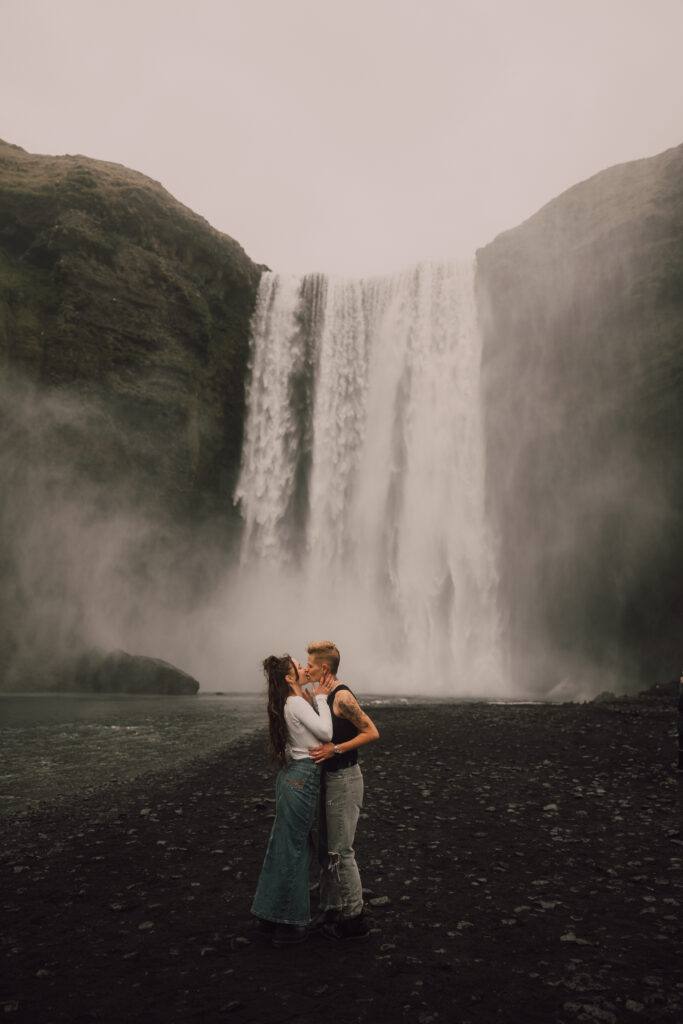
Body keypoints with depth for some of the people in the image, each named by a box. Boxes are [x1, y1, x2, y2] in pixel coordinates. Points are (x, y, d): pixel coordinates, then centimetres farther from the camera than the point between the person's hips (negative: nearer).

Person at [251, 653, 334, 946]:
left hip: (291, 776, 10)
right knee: (294, 849, 2)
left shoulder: (293, 702, 11)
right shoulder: (297, 703, -18)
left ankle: (271, 917, 31)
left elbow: (315, 726, 15)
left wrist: (317, 697, 6)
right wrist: (321, 699, -12)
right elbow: (326, 733, -20)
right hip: (302, 778, -10)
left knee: (284, 847, 18)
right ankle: (287, 924, 15)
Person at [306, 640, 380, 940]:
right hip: (331, 778, 10)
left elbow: (372, 732, -21)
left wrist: (335, 749, -22)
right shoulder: (325, 696, 9)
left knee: (340, 852, -1)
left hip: (344, 780, -10)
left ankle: (355, 920, 12)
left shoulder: (342, 696, -19)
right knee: (326, 850, 18)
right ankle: (330, 911, 31)